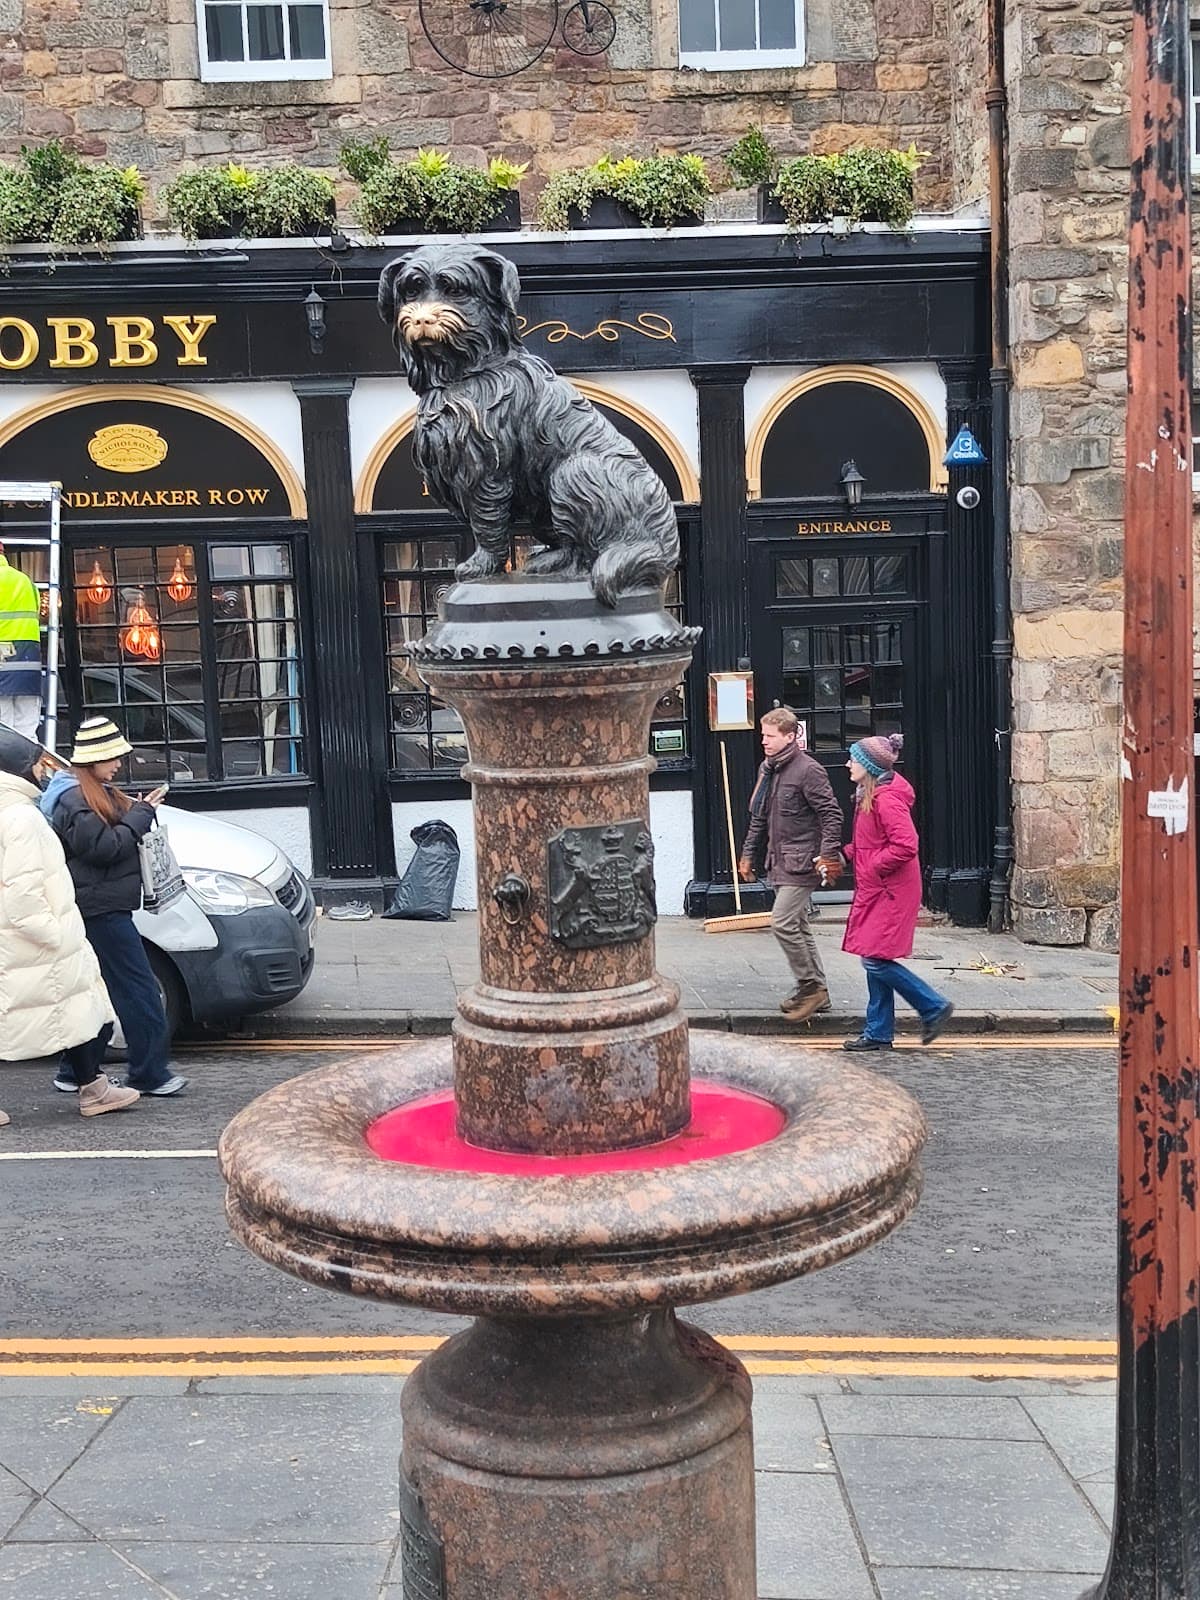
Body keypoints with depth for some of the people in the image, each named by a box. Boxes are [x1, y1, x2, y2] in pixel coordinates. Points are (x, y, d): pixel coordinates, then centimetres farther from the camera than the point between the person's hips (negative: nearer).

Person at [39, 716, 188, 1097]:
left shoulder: (99, 794, 18)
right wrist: (141, 815, -14)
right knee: (140, 990, -9)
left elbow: (118, 835, 20)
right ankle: (150, 1072, -5)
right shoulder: (74, 801, -14)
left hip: (104, 906, 11)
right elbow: (103, 846, -20)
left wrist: (139, 812, 3)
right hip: (101, 906, -11)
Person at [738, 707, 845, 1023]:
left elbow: (831, 814, -15)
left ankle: (811, 985, -1)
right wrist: (748, 854, 19)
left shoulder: (808, 770, -13)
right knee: (797, 926, 12)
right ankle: (816, 991, 21)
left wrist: (828, 855, -21)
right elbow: (758, 817, 20)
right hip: (779, 862, 9)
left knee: (782, 922, -14)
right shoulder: (766, 770, 13)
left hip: (802, 862, -9)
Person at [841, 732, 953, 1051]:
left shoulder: (887, 799, -20)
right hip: (875, 890, 10)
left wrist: (872, 868, -17)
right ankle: (878, 1033, 17)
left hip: (889, 892, -10)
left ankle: (934, 1007, 5)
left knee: (876, 960, -8)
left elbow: (905, 846, -27)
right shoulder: (869, 794, 12)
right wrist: (848, 853, 10)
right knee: (874, 960, 11)